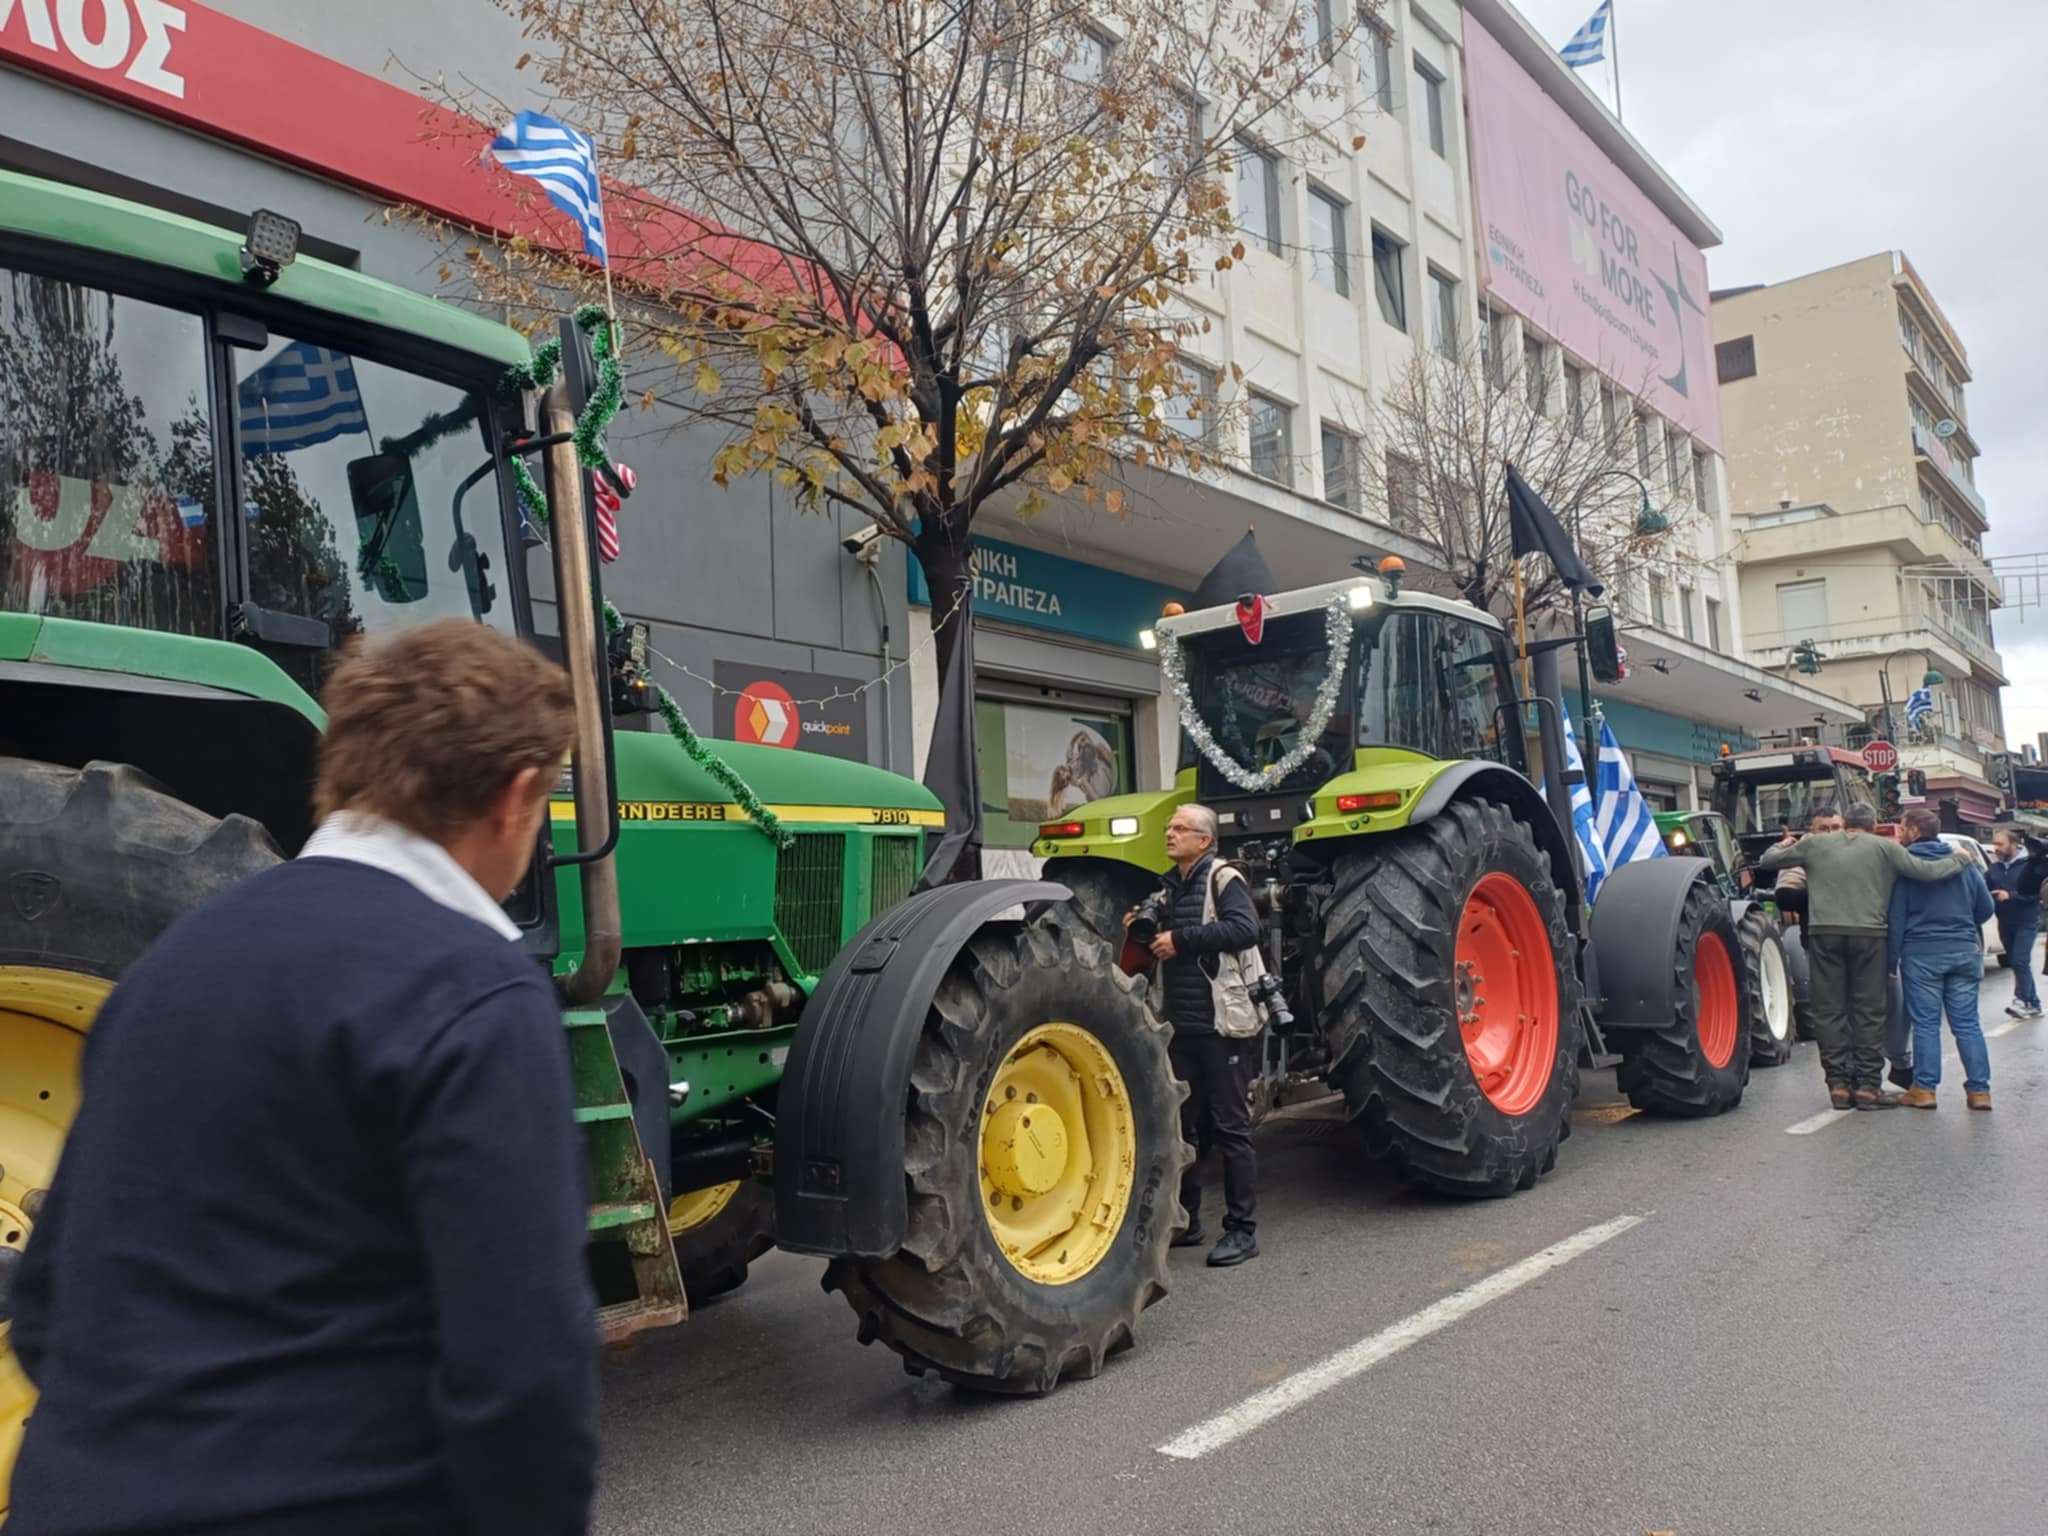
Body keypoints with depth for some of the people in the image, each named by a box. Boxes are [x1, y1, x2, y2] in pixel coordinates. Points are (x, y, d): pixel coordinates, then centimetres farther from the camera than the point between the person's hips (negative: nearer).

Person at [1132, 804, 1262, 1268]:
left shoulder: (1223, 879, -8)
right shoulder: (1167, 886, 16)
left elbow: (1246, 928, -25)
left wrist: (1180, 938, -21)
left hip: (1221, 1024, -8)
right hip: (1180, 1025, 8)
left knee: (1230, 1127, -1)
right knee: (1180, 1125, 13)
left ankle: (1242, 1230, 7)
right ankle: (1186, 1221, 26)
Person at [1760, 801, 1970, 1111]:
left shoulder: (1814, 844, 9)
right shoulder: (1884, 848, 5)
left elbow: (1768, 860, 14)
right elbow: (1926, 871, 1)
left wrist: (1785, 844, 36)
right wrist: (1960, 860, 19)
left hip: (1824, 934, 1)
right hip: (1868, 934, -1)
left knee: (1829, 1011, 6)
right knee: (1869, 1012, 6)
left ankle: (1838, 1084, 7)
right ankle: (1868, 1085, 6)